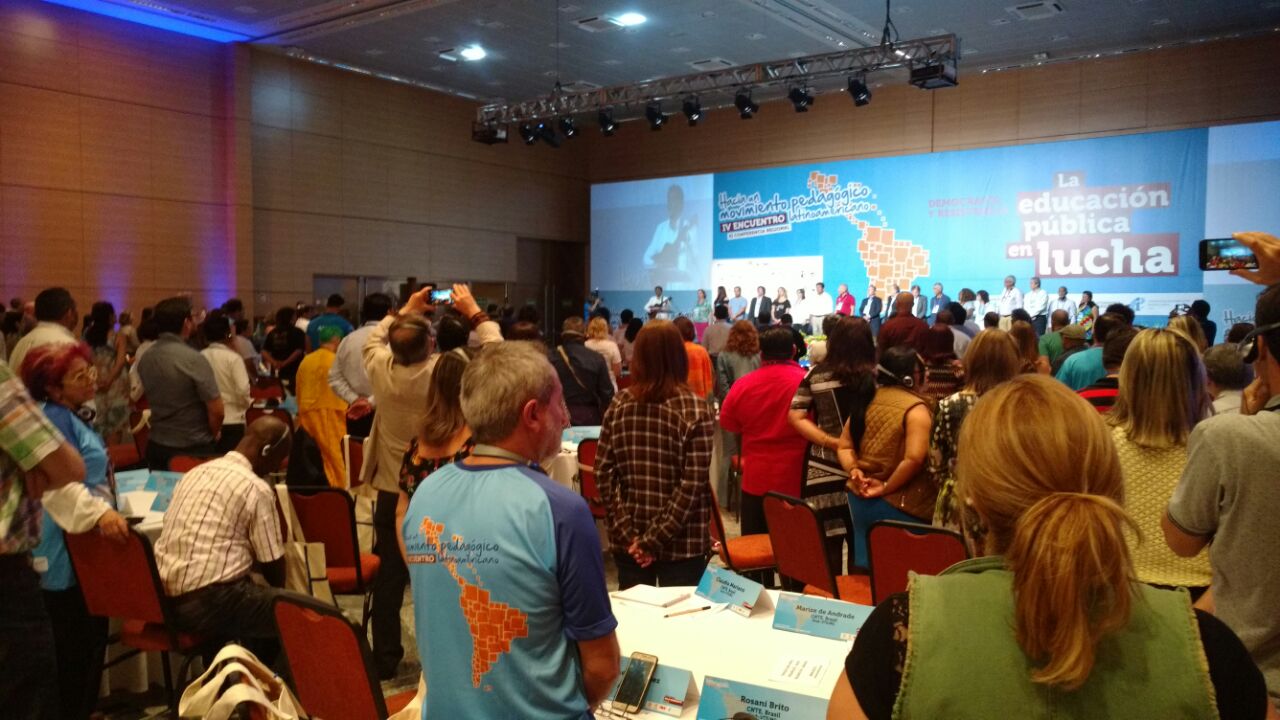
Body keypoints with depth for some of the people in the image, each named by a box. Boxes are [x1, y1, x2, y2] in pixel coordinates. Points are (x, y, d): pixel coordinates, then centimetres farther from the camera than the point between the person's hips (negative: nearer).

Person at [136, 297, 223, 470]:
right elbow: (217, 411, -18)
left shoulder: (145, 359, 2)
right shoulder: (194, 359, -19)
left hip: (157, 446, 6)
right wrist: (211, 436, 0)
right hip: (195, 450, -6)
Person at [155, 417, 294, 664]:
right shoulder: (256, 489, -10)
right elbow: (273, 564, -5)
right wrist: (280, 592, 17)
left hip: (164, 599, 9)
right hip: (209, 603, -9)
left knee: (260, 599, 28)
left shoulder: (196, 472, 13)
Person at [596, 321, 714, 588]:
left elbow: (603, 473, -3)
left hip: (628, 541, 4)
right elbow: (692, 485, -16)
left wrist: (627, 532, -3)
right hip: (681, 543, -3)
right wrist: (654, 539, -11)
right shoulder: (696, 410, -11)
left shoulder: (619, 405, -2)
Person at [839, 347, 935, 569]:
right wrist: (886, 487, -15)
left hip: (861, 499, 7)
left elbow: (844, 447, 8)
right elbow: (914, 459, -24)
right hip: (900, 505, -6)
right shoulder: (915, 408, -14)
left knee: (867, 567, 16)